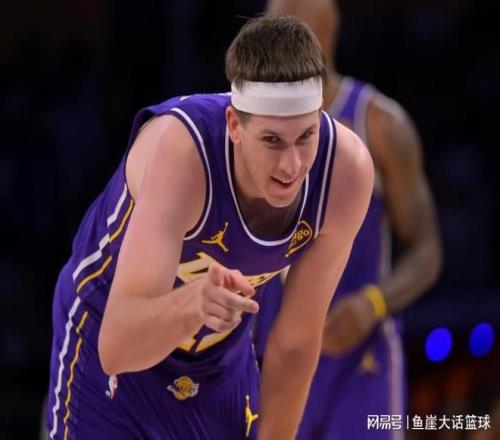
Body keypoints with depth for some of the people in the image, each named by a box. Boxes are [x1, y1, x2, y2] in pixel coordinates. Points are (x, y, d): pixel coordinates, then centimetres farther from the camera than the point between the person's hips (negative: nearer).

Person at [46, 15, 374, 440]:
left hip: (224, 357, 4)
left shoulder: (347, 168, -25)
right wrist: (189, 305, -64)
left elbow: (296, 344, -11)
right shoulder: (178, 149, -36)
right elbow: (114, 348, -45)